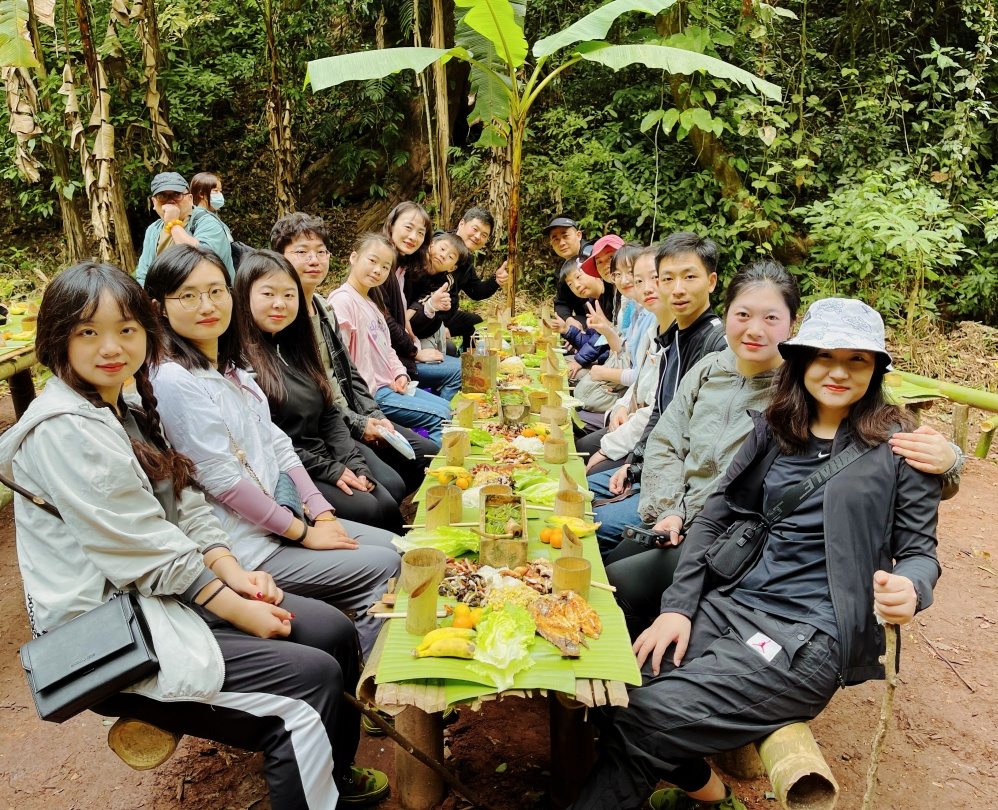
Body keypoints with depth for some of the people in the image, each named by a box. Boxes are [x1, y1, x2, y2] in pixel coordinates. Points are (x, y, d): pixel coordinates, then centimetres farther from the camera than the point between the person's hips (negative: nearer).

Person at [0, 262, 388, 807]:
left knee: (333, 630, 2)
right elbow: (145, 550, -21)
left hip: (166, 594, 9)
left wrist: (233, 573, -5)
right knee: (312, 678, -16)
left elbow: (185, 505, 10)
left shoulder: (126, 407, 10)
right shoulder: (63, 430, -19)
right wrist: (239, 611, -16)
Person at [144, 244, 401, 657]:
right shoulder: (174, 380, -18)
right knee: (383, 568, -11)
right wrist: (303, 533, -14)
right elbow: (223, 480, -20)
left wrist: (322, 514, 1)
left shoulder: (231, 368, 9)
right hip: (246, 548, -9)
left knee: (394, 546, 6)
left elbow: (278, 444, 10)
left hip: (281, 519, 9)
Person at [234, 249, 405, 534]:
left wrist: (355, 465, 0)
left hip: (328, 460, 7)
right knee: (367, 511, -21)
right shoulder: (240, 359, -11)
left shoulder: (297, 349, 15)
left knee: (389, 506, -11)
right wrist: (329, 470, -14)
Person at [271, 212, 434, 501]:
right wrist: (358, 425, -16)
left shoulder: (324, 308, 13)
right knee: (391, 485, -24)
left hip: (356, 417, 10)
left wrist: (374, 416, 5)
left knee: (429, 455, 8)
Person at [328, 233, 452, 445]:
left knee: (448, 410, 10)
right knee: (441, 417, -13)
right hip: (371, 392, -10)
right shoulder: (342, 300, -16)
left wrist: (400, 373, 4)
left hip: (391, 385, 10)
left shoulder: (370, 302, 16)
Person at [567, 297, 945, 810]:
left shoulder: (897, 445, -1)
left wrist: (909, 589, -21)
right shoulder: (775, 429, 10)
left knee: (649, 715, -24)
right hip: (735, 602, 5)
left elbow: (919, 550, 4)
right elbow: (717, 516, 9)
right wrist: (677, 607, -2)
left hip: (812, 634, -5)